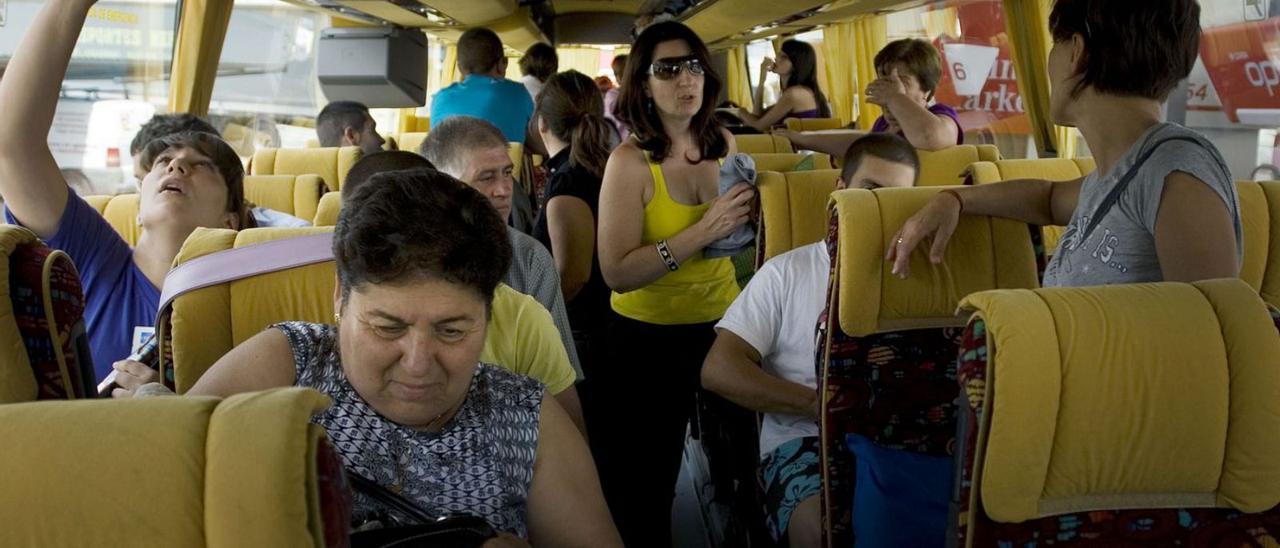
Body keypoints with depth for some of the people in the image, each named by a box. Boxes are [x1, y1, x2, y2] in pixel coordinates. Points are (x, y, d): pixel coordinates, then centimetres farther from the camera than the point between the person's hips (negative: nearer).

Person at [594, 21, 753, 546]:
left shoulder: (722, 143, 0)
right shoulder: (630, 161, -17)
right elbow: (617, 273, -23)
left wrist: (742, 219, -4)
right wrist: (702, 232, -28)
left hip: (723, 324, 5)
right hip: (650, 339, -5)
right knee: (646, 486, 11)